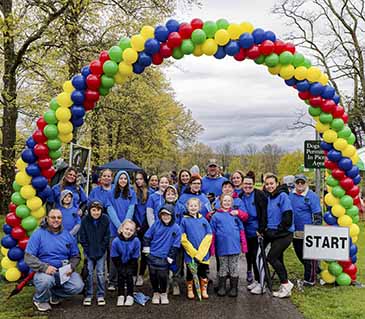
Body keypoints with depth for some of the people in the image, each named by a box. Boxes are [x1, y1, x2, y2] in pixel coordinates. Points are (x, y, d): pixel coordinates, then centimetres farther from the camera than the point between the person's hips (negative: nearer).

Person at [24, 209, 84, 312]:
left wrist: (71, 267, -11)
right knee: (45, 280, -37)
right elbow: (28, 257, -11)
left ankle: (54, 293, 12)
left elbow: (75, 256, 11)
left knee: (78, 286, -19)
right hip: (45, 271, -3)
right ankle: (40, 300, 0)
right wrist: (44, 267, -25)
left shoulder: (67, 235, 6)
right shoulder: (38, 234, -6)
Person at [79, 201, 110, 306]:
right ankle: (88, 295, 10)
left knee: (101, 273, 1)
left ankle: (101, 295, 10)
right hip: (89, 251, 0)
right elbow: (82, 238, -5)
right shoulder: (85, 220, -10)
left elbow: (106, 237, -4)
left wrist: (101, 250, -8)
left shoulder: (105, 219, -9)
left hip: (101, 251, 0)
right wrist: (88, 251, -9)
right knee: (89, 273, 0)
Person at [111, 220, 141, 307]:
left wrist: (129, 270, -18)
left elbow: (135, 258, -14)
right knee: (121, 275, -15)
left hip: (131, 264, -1)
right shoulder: (116, 241, -23)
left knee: (129, 275, -16)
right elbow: (114, 257, -14)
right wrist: (121, 269, -18)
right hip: (120, 264, 1)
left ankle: (130, 296, -1)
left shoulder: (136, 241, -23)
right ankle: (121, 296, 1)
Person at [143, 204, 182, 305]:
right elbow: (147, 236, 7)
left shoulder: (176, 228, -8)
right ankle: (156, 293, 30)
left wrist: (170, 257, -5)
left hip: (164, 258, -2)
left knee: (163, 276, 0)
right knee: (153, 276, 9)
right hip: (152, 256, 2)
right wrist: (146, 248, 2)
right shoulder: (156, 224, -3)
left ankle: (163, 294, 25)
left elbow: (175, 245, -4)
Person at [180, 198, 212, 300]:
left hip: (203, 253, 1)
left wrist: (200, 252, -9)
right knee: (190, 272, 8)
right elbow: (183, 238, -5)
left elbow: (208, 236, 0)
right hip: (190, 253, -1)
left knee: (203, 271, 8)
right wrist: (193, 252, -12)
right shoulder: (185, 220, -1)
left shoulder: (203, 220, 4)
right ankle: (190, 290, 23)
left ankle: (204, 290, 23)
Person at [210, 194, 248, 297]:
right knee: (223, 268, 11)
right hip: (222, 247, 0)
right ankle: (221, 288, 21)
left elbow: (241, 230, 5)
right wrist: (212, 248, -1)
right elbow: (212, 233, 2)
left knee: (234, 268, 8)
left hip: (234, 246, 1)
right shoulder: (216, 216, 2)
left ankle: (234, 288, 18)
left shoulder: (235, 214, 5)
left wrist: (244, 244, 1)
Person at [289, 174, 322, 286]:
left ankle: (310, 280, 14)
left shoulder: (312, 196, -11)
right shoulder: (290, 195, 6)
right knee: (300, 255, 18)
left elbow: (317, 215, -11)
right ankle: (315, 269, 39)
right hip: (295, 233, 7)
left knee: (309, 258, 2)